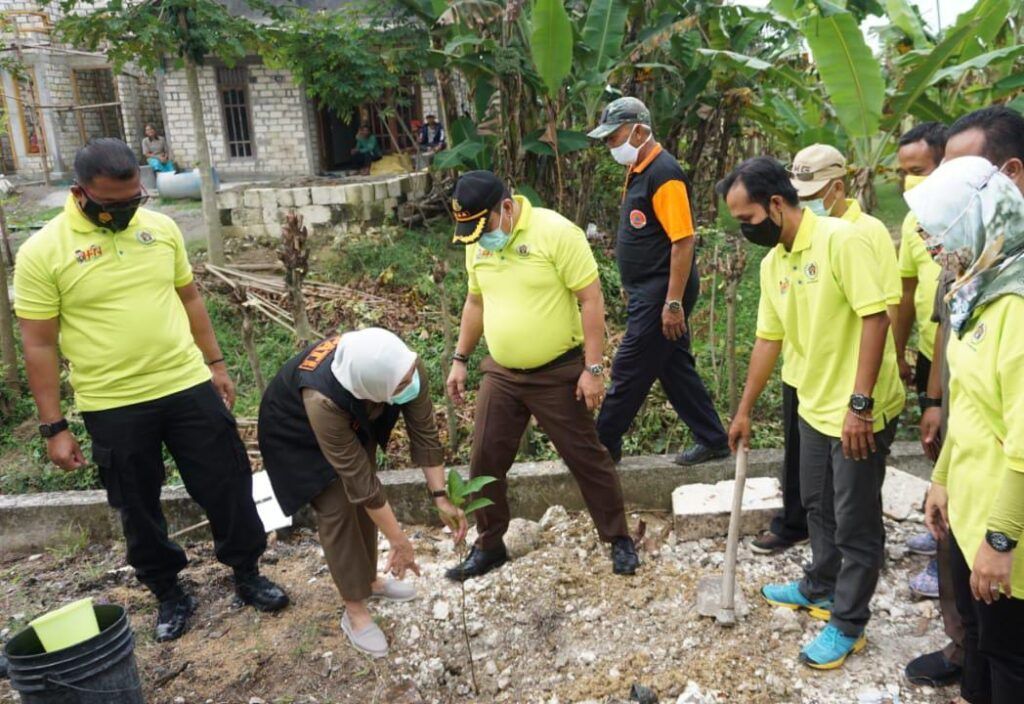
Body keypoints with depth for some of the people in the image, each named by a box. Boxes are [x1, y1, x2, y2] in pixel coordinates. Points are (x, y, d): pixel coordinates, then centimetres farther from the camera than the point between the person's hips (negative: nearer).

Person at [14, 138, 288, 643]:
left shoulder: (160, 228, 1)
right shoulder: (42, 252, -10)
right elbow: (39, 345, -7)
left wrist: (215, 363, 13)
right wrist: (53, 427, -7)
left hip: (188, 387, 3)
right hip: (112, 407, -2)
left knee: (227, 486, 10)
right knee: (138, 510, 13)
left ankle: (248, 574, 31)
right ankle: (169, 593, 34)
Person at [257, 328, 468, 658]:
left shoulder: (406, 366, -34)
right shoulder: (324, 400, -45)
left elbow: (424, 433, -22)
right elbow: (359, 479, -37)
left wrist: (440, 497, -26)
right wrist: (398, 540, -28)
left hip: (355, 420, 5)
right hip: (297, 433, -5)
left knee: (364, 500, 8)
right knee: (337, 509, -9)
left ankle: (368, 579, 29)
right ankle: (355, 611, 4)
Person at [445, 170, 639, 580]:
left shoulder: (557, 233, -18)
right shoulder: (477, 243, 2)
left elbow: (591, 300, -17)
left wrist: (593, 368, -19)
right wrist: (460, 359, 14)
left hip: (559, 374, -5)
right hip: (500, 374, 6)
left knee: (586, 458, 6)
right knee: (484, 460, 8)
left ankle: (619, 540, 25)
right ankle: (489, 546, 27)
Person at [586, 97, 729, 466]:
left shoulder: (663, 173, -17)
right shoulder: (638, 169, 12)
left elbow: (684, 241, -21)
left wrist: (674, 303, -23)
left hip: (662, 293, -10)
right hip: (648, 291, 10)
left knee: (629, 372, -1)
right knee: (675, 367, 15)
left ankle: (603, 445, 12)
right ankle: (712, 439, 26)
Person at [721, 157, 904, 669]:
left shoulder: (841, 240, -19)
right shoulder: (771, 263, 6)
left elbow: (876, 317, -23)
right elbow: (768, 338, 13)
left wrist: (859, 404, -25)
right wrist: (744, 410, 17)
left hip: (861, 412, -8)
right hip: (814, 407, 8)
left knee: (855, 523, 6)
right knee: (818, 506, 23)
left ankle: (848, 624, 22)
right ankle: (820, 588, 44)